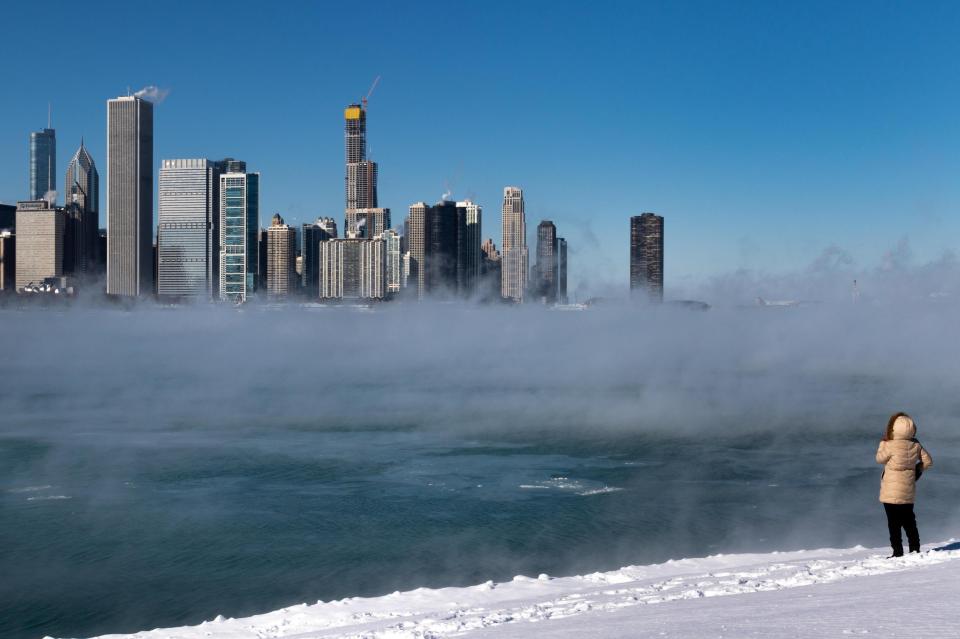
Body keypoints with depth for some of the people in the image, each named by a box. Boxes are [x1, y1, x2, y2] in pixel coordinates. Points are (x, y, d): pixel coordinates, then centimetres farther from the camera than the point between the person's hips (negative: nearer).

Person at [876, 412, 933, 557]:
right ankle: (915, 549, 21)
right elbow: (928, 461, 6)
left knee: (894, 523, 1)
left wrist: (883, 441, 8)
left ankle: (898, 552, 1)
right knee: (909, 521, 18)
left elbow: (880, 458, -1)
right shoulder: (916, 445, -3)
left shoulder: (890, 445, -19)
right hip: (909, 492, 6)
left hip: (892, 493, -6)